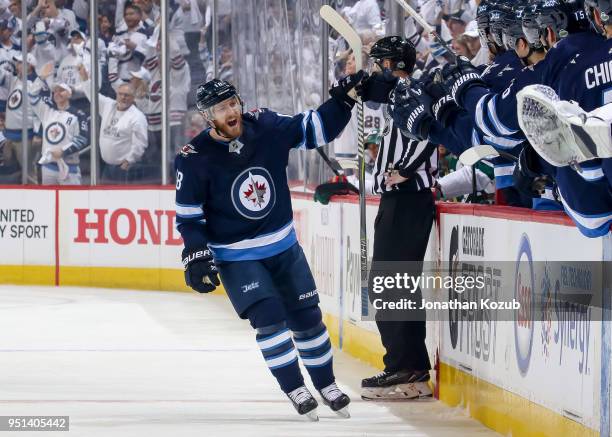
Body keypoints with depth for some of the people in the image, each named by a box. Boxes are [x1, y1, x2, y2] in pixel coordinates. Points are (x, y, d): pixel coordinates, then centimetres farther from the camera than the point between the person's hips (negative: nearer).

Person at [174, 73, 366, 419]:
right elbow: (189, 217, -10)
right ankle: (296, 391, -3)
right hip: (235, 257, -4)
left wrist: (343, 101, -12)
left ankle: (327, 385, 28)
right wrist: (197, 257, -18)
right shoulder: (195, 159, -17)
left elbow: (315, 129, 1)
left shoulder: (267, 128, -10)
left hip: (284, 246, 4)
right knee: (268, 318, -17)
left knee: (307, 315, 10)